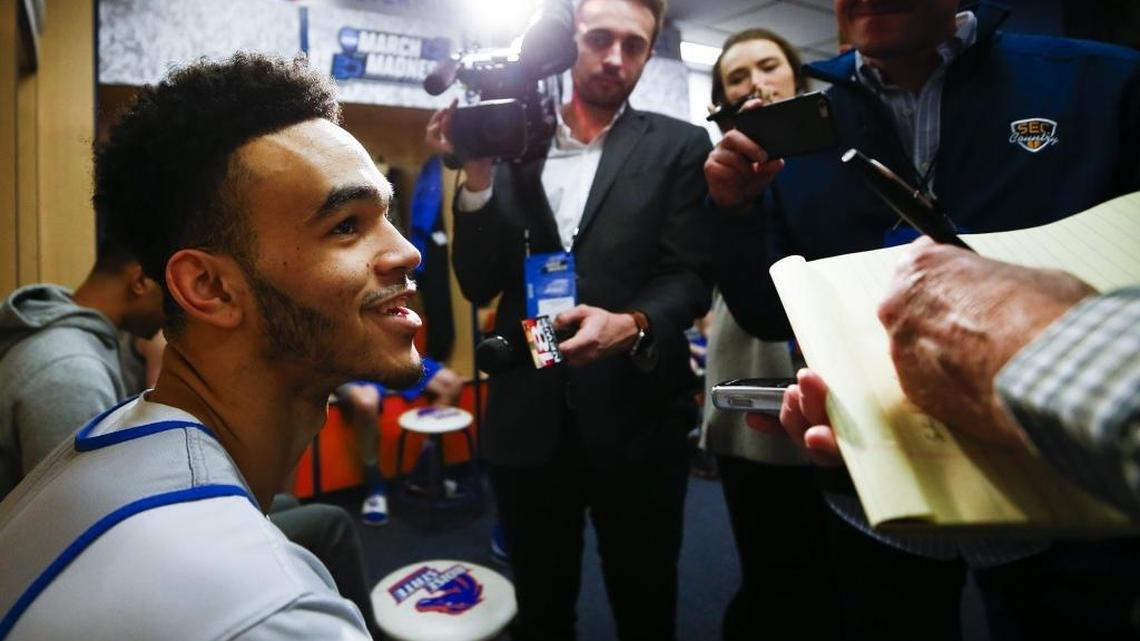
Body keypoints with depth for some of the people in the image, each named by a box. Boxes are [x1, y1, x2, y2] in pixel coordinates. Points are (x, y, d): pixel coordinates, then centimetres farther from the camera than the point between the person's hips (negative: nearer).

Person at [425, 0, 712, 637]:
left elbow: (691, 275, -6)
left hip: (638, 417, -1)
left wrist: (633, 325, -27)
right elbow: (480, 284, 0)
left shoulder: (679, 145, 2)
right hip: (527, 418, 2)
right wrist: (478, 174, -12)